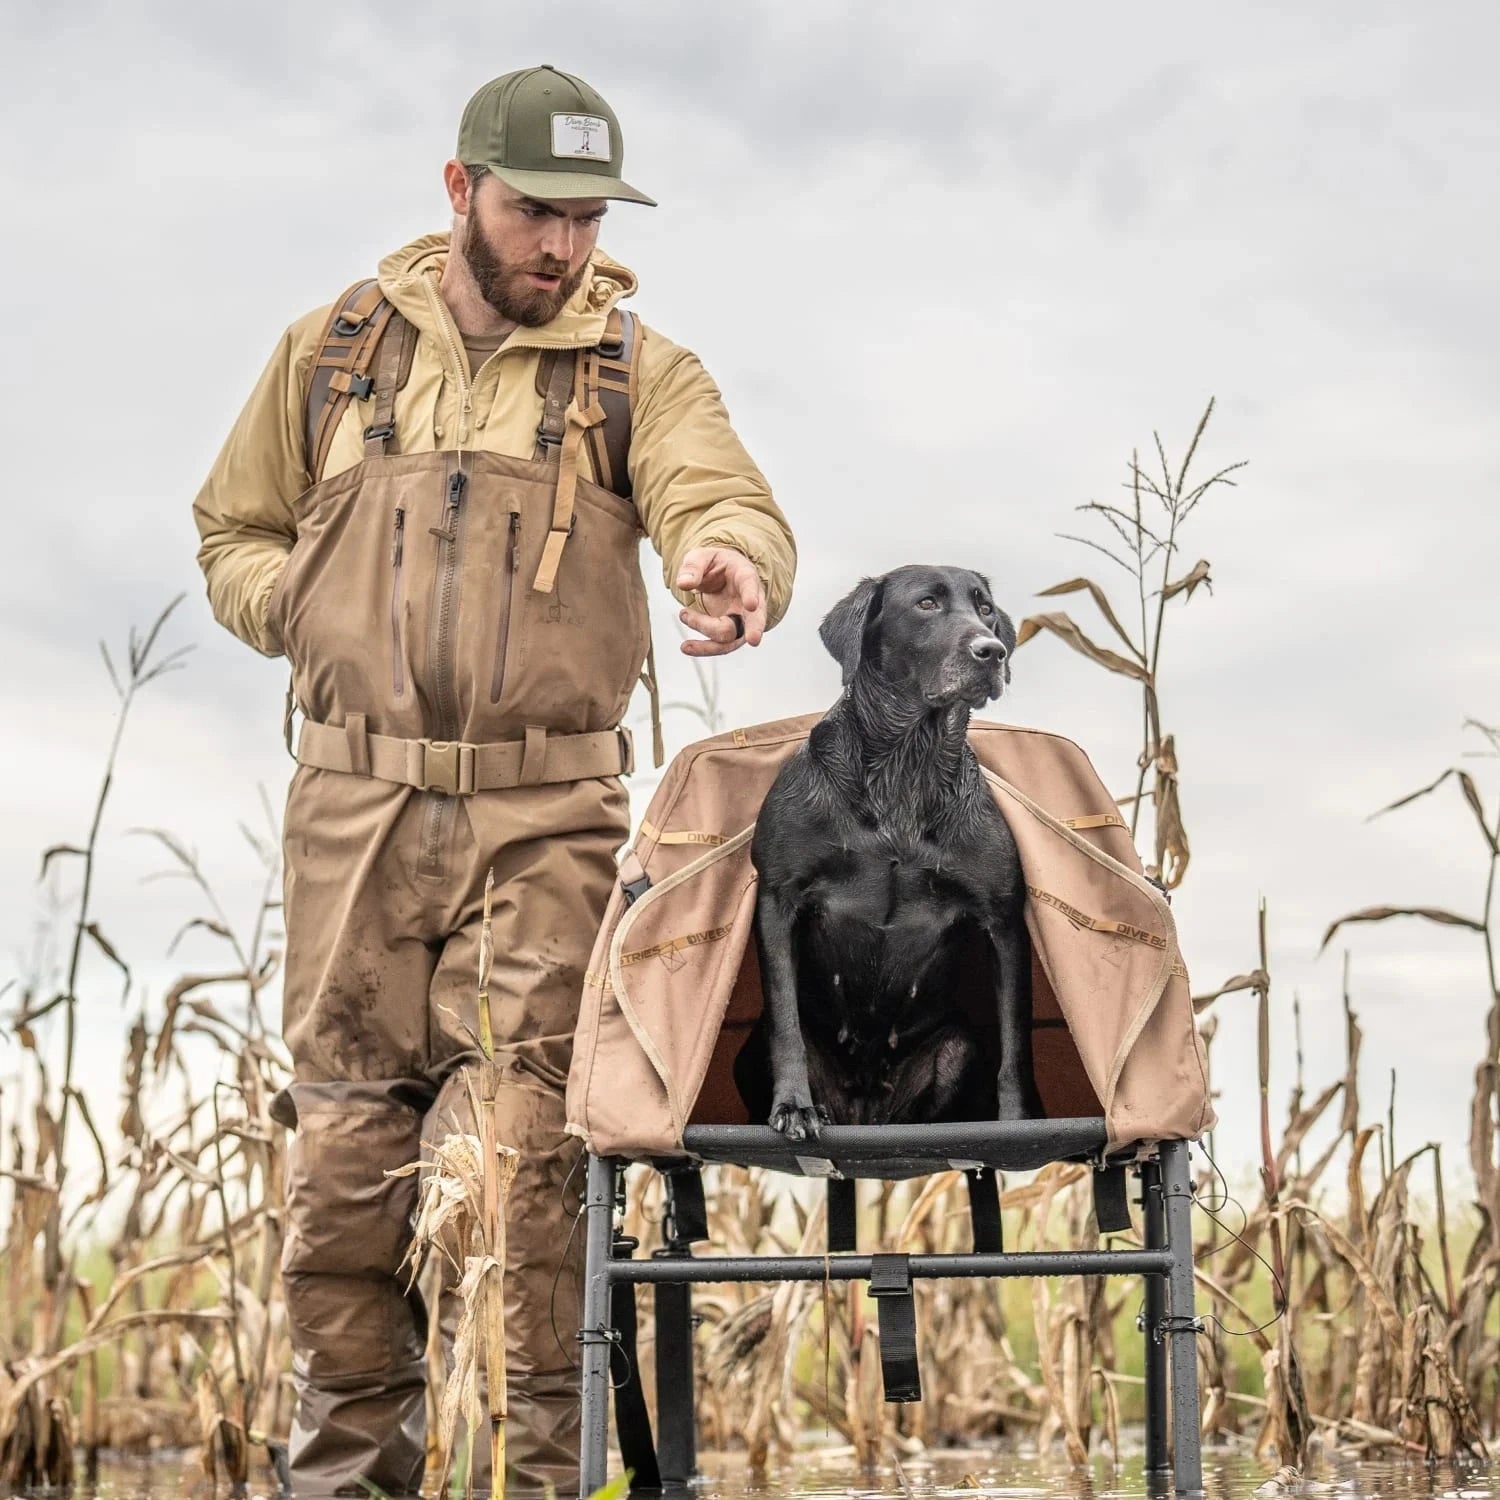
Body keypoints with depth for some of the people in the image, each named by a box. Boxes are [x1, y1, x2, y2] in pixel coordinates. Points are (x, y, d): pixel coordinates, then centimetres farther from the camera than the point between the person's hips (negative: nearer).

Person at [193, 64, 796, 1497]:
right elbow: (234, 534, 20)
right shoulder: (331, 352, 11)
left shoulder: (638, 371, 6)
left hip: (547, 814, -2)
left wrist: (730, 560, -37)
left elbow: (726, 500, -12)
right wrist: (311, 615, -2)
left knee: (518, 1144, -9)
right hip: (353, 802, 2)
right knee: (342, 1140, 3)